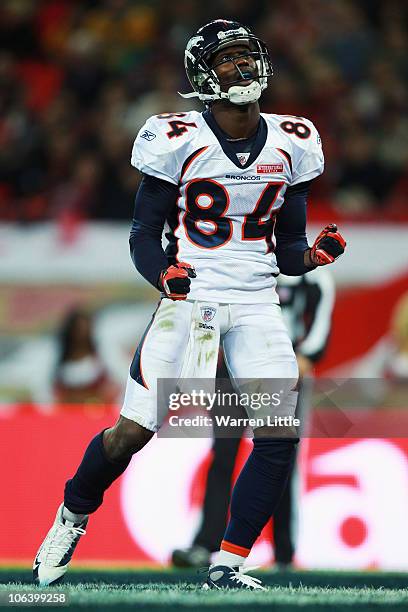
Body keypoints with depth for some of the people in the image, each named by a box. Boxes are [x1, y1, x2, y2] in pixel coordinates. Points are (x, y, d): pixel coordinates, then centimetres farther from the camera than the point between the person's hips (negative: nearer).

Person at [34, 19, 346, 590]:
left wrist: (313, 255, -10)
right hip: (188, 295, -3)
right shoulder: (178, 141, -6)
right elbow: (143, 236, -1)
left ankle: (228, 567, -1)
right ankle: (72, 517, 25)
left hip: (256, 302, 3)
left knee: (280, 433, -12)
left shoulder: (290, 145, 6)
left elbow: (287, 249, 12)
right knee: (133, 432, -5)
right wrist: (164, 272, -22)